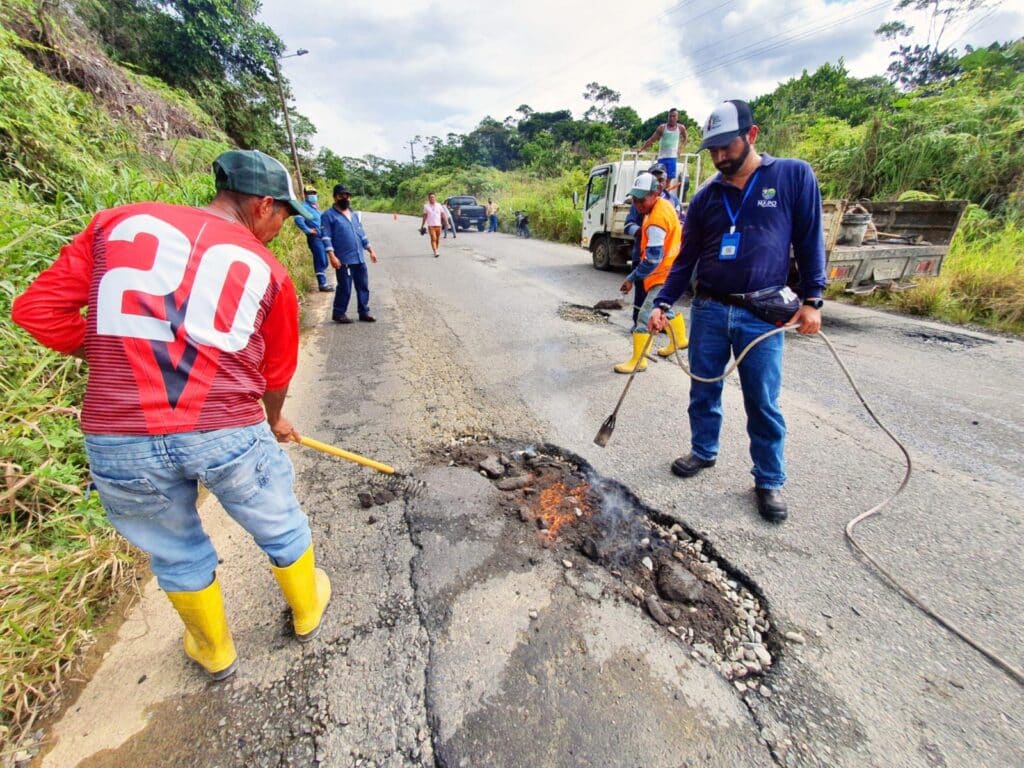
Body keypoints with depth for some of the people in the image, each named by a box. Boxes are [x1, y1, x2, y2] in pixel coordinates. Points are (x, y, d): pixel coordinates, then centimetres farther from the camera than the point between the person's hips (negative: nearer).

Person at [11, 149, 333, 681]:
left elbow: (37, 309, 6)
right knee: (281, 531, 24)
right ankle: (307, 612, 51)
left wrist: (116, 360, 18)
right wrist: (275, 420, 31)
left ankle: (215, 652, 51)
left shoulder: (117, 221, 8)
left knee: (177, 553, 26)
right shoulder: (268, 270, 4)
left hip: (116, 443, 3)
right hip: (230, 435, -2)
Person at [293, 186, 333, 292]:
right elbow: (298, 219, -26)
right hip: (315, 238, -9)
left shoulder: (315, 207, 18)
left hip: (322, 237, 9)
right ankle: (322, 284, -5)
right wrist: (307, 230, -20)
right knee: (321, 261, -9)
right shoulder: (305, 207, -10)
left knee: (324, 261, 13)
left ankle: (323, 282, 21)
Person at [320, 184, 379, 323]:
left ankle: (364, 312, 17)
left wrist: (371, 250, 16)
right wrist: (332, 256, -19)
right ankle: (338, 313, 12)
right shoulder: (328, 215, -3)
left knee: (363, 286, 8)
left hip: (360, 258, 6)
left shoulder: (355, 214, 17)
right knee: (344, 288, -2)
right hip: (343, 259, -6)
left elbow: (362, 234, 22)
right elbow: (326, 237, -9)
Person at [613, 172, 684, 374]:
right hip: (670, 270, 10)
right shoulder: (664, 204, 3)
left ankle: (638, 360, -7)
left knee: (645, 316, -12)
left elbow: (653, 259, -28)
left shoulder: (656, 221, -27)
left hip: (664, 275, -10)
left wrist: (632, 278, -22)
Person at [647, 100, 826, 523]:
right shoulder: (705, 196, 8)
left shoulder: (794, 176, 1)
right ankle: (703, 452, 33)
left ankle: (769, 480, 19)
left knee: (763, 402, 3)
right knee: (703, 390, 12)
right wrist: (663, 303, -2)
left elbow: (810, 242, 3)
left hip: (762, 314, -3)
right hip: (708, 309, 3)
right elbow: (686, 258, 8)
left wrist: (812, 299, -3)